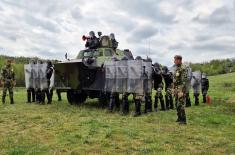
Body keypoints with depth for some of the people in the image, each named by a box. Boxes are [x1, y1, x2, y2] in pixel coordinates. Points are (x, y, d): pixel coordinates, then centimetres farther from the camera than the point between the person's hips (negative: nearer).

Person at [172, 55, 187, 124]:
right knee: (177, 104, 13)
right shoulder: (177, 68, 15)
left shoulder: (183, 69, -14)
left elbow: (184, 81, -20)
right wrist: (174, 89, 18)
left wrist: (181, 91, -23)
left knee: (180, 105, -8)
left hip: (181, 89, -9)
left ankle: (183, 120, -1)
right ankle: (179, 118, 24)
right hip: (176, 89, 9)